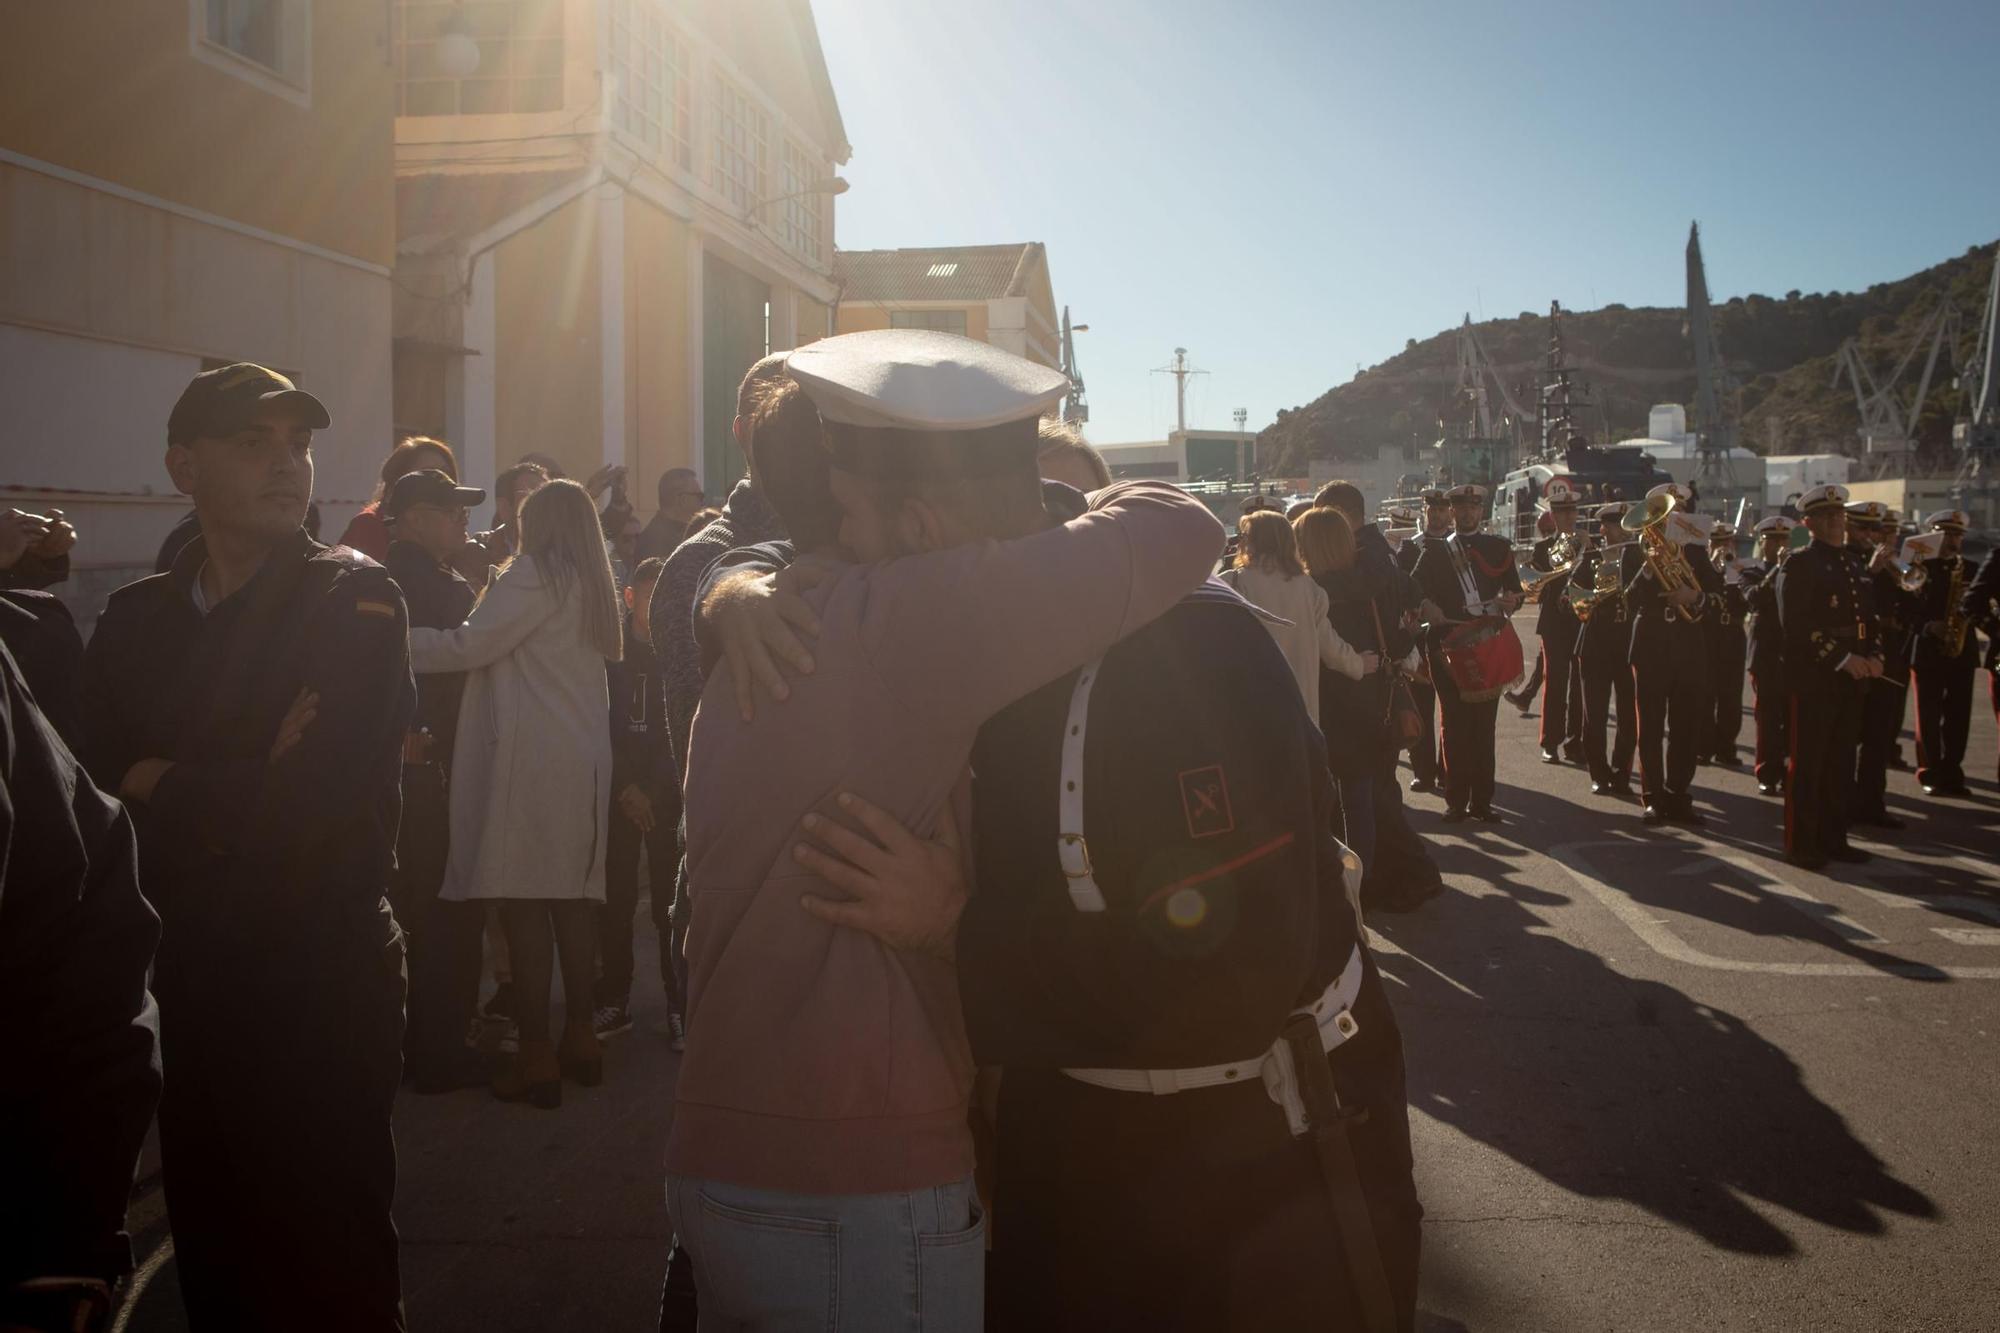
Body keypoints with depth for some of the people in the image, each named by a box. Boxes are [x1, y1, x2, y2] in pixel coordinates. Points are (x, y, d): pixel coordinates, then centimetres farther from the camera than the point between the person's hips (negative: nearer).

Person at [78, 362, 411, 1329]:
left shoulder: (354, 597, -8)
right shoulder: (133, 619, 8)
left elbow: (317, 801, -19)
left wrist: (158, 786, -5)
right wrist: (234, 788, -14)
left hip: (321, 985, -5)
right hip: (183, 981, 5)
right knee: (212, 1253, 17)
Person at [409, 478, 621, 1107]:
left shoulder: (535, 573, -6)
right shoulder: (592, 585, 18)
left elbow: (470, 644, -14)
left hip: (531, 754, -9)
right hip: (583, 756, 9)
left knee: (523, 901, -6)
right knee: (570, 897, 11)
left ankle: (536, 1055, -5)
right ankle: (578, 1037, 16)